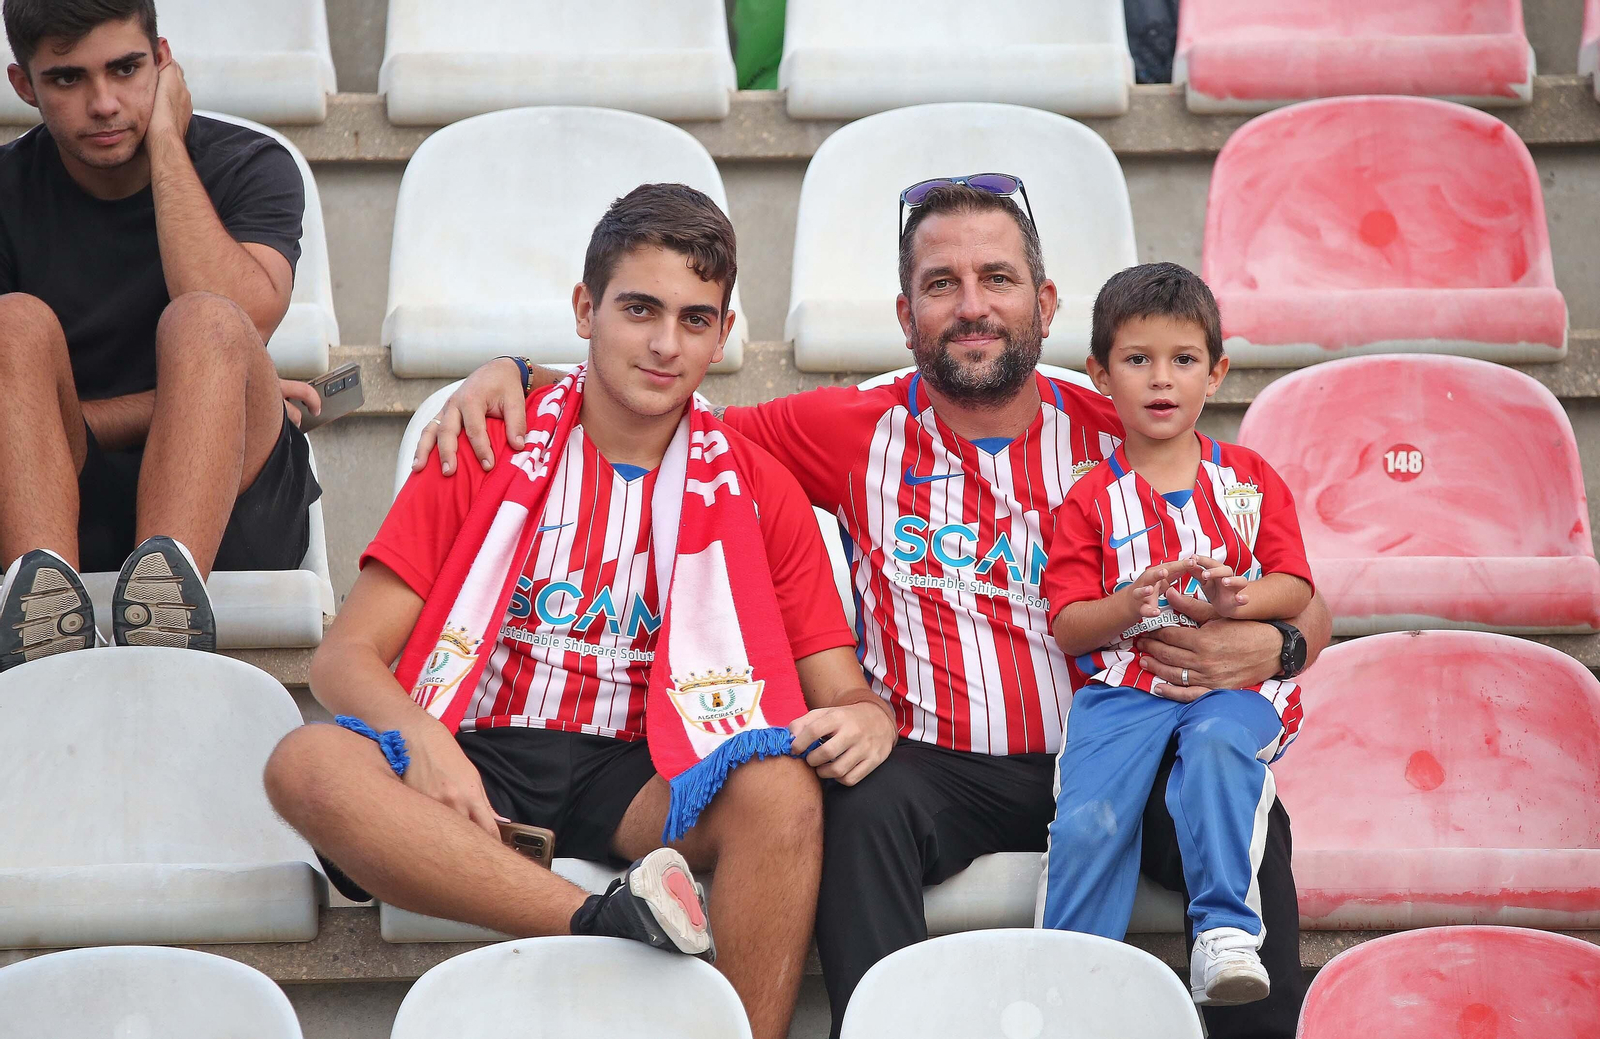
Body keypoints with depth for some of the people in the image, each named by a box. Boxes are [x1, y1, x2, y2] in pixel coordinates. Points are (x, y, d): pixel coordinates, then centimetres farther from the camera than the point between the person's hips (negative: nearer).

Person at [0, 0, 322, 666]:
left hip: (228, 506, -1)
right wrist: (183, 403, -12)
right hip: (63, 508, 1)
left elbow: (235, 324, -17)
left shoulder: (249, 167, 5)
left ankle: (171, 568, -56)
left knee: (200, 320, -28)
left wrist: (165, 140, -10)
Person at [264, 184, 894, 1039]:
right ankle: (600, 923, -42)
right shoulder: (486, 451, 9)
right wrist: (421, 736, -20)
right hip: (479, 765, 0)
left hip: (642, 784, 0)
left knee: (781, 788, -33)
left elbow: (842, 692, 9)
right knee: (308, 764, -33)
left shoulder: (757, 488, 12)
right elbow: (345, 656, 3)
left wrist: (863, 719, -18)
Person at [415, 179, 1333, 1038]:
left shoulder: (1118, 437, 7)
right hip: (933, 766, 0)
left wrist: (1271, 646, -14)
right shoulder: (859, 431, 9)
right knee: (867, 804, -33)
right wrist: (514, 371, 1)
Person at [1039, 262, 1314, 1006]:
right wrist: (1130, 604, -16)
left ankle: (1224, 936, -32)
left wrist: (1236, 598, -15)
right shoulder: (1090, 500, 11)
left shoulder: (1250, 480, 15)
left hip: (1233, 680, 0)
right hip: (1124, 682, 0)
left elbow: (1295, 589, 8)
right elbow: (1067, 627, 5)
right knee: (1087, 820, -25)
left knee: (1217, 746, -36)